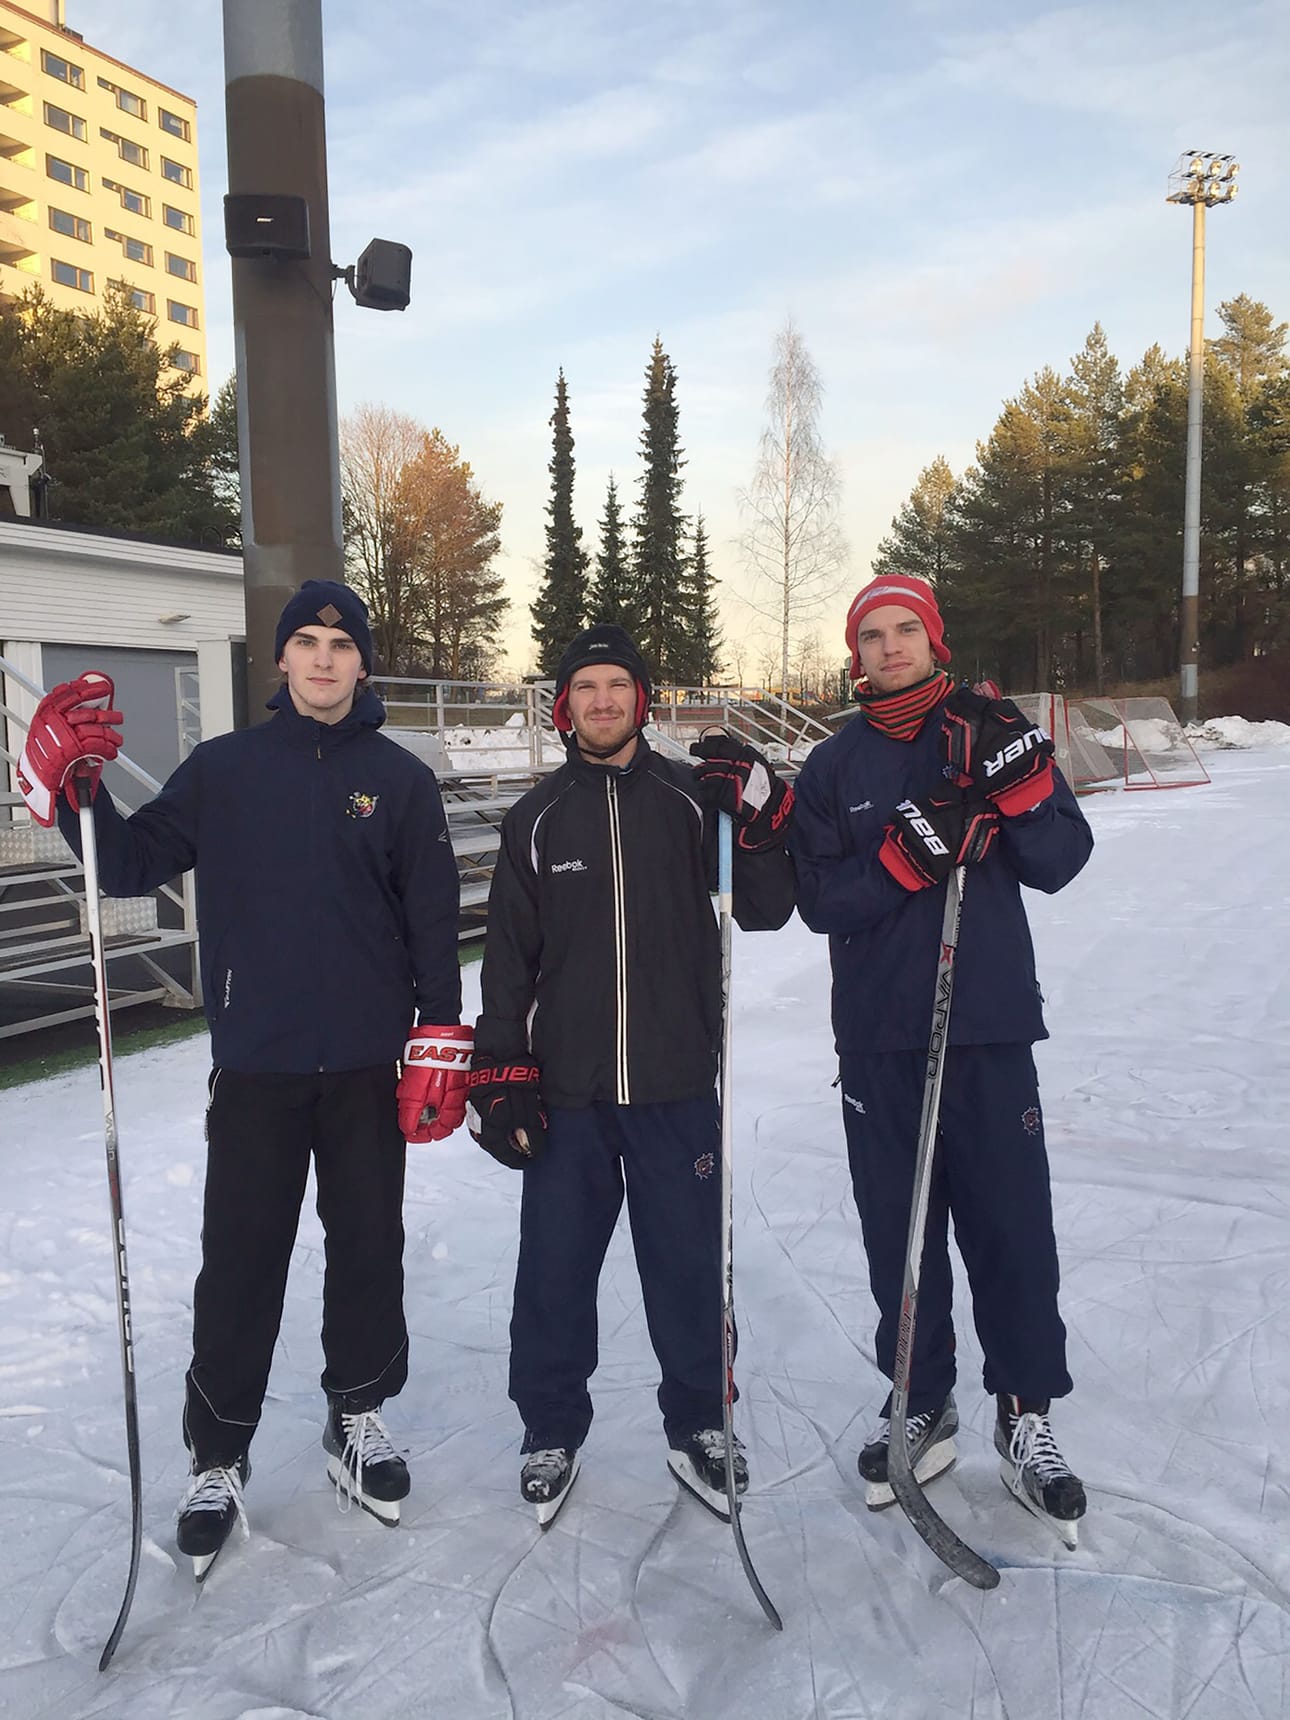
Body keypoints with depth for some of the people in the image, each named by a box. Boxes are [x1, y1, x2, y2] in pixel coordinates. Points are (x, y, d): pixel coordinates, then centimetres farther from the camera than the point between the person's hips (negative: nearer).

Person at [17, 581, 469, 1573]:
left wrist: (440, 1040, -3)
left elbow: (435, 920, 0)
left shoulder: (401, 779, 1)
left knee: (369, 1248, 12)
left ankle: (358, 1416, 34)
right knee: (240, 1263, 6)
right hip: (256, 1064, 0)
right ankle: (218, 1455, 24)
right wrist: (68, 786, -13)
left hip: (369, 1065, 1)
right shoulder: (226, 767, 3)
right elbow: (132, 864, 2)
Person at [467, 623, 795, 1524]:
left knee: (688, 1263, 11)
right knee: (555, 1269, 9)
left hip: (675, 1085, -1)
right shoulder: (537, 817, 6)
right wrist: (502, 1073, 0)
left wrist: (762, 821, -16)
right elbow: (509, 953, 6)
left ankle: (697, 1425, 31)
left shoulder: (695, 797, 2)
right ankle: (552, 1431, 29)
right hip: (566, 1087, 1)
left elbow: (764, 911, 0)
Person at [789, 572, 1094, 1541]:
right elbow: (821, 901, -3)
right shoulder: (834, 767, 7)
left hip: (990, 1026, -1)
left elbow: (1063, 862, -1)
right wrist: (909, 851, -17)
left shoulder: (994, 734, 5)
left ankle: (1026, 1414, 21)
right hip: (878, 1036, 1)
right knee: (899, 1230, 9)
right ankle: (923, 1405, 26)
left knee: (1010, 1224, 3)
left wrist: (1020, 783, -17)